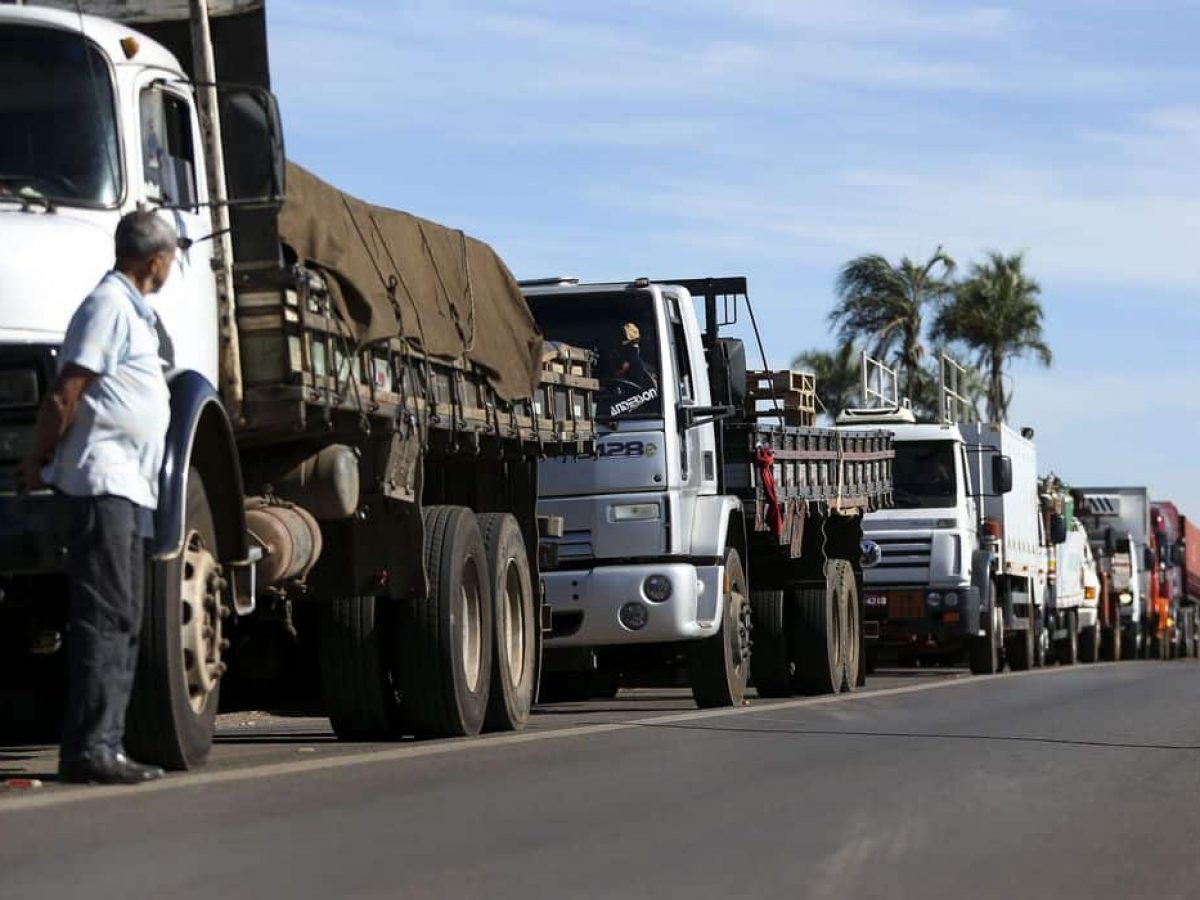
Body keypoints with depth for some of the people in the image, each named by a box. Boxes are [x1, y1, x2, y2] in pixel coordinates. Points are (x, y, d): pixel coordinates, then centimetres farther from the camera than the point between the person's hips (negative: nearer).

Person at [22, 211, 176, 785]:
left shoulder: (134, 312, 21)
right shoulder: (109, 306, -11)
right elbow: (64, 396, -15)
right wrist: (38, 463, -8)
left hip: (129, 486, 10)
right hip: (102, 479, -10)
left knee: (122, 622, 10)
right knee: (104, 616, -13)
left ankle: (105, 745, 12)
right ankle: (89, 748, -15)